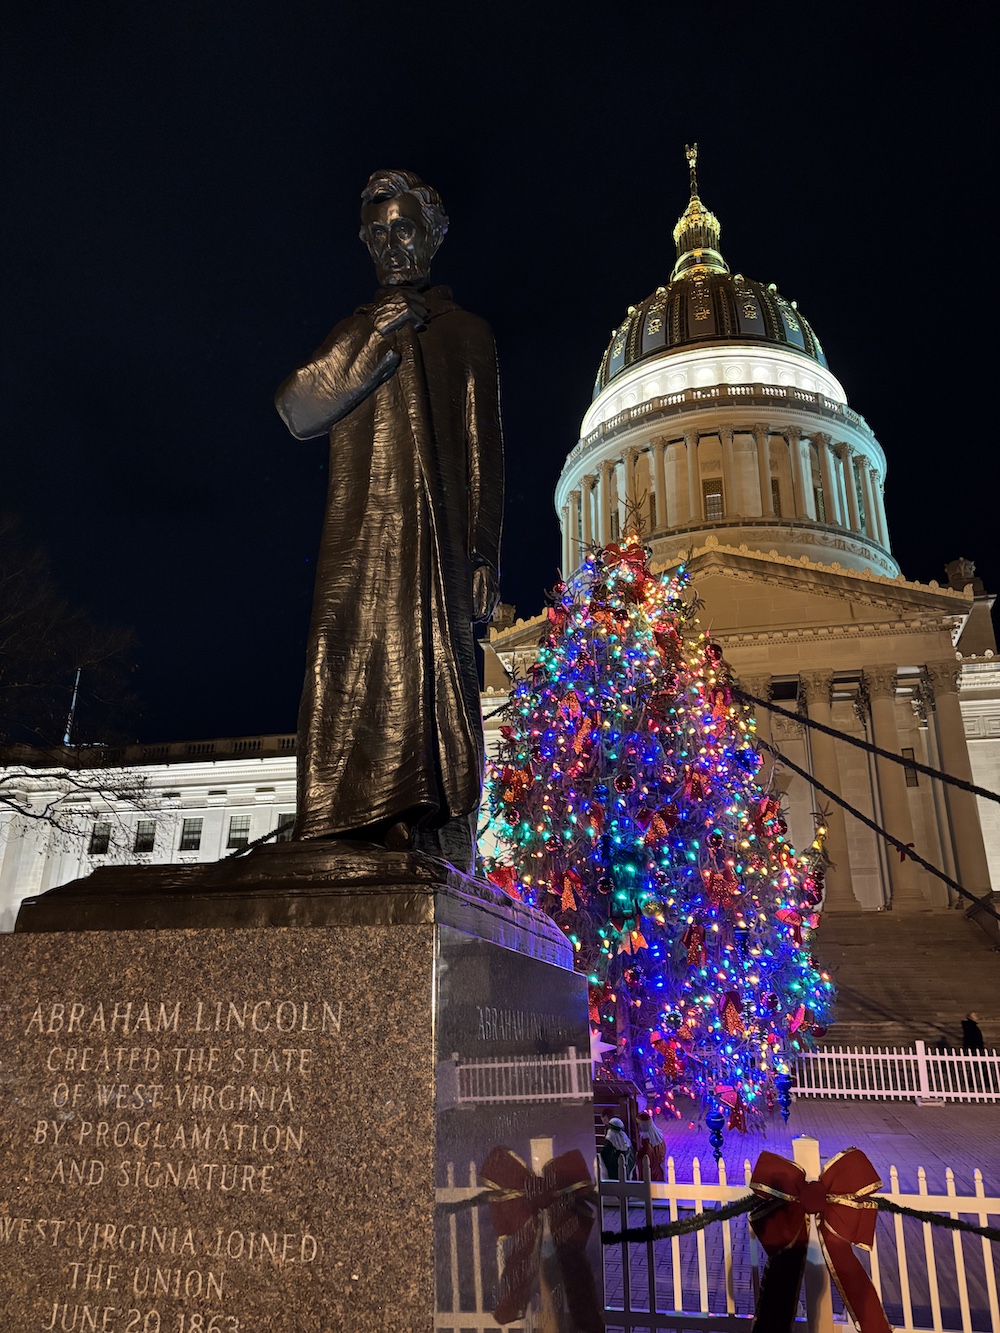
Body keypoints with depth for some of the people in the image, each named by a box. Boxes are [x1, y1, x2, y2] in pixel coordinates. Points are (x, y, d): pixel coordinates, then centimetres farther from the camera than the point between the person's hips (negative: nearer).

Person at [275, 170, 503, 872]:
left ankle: (446, 850, -15)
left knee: (431, 672, -13)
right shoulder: (356, 330, 27)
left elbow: (484, 451, 8)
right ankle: (365, 847, -14)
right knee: (353, 675, -11)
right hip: (358, 535, 3)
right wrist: (377, 337, 1)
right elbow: (299, 411, 10)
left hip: (434, 536, -2)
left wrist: (483, 552, -5)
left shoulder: (466, 332, 19)